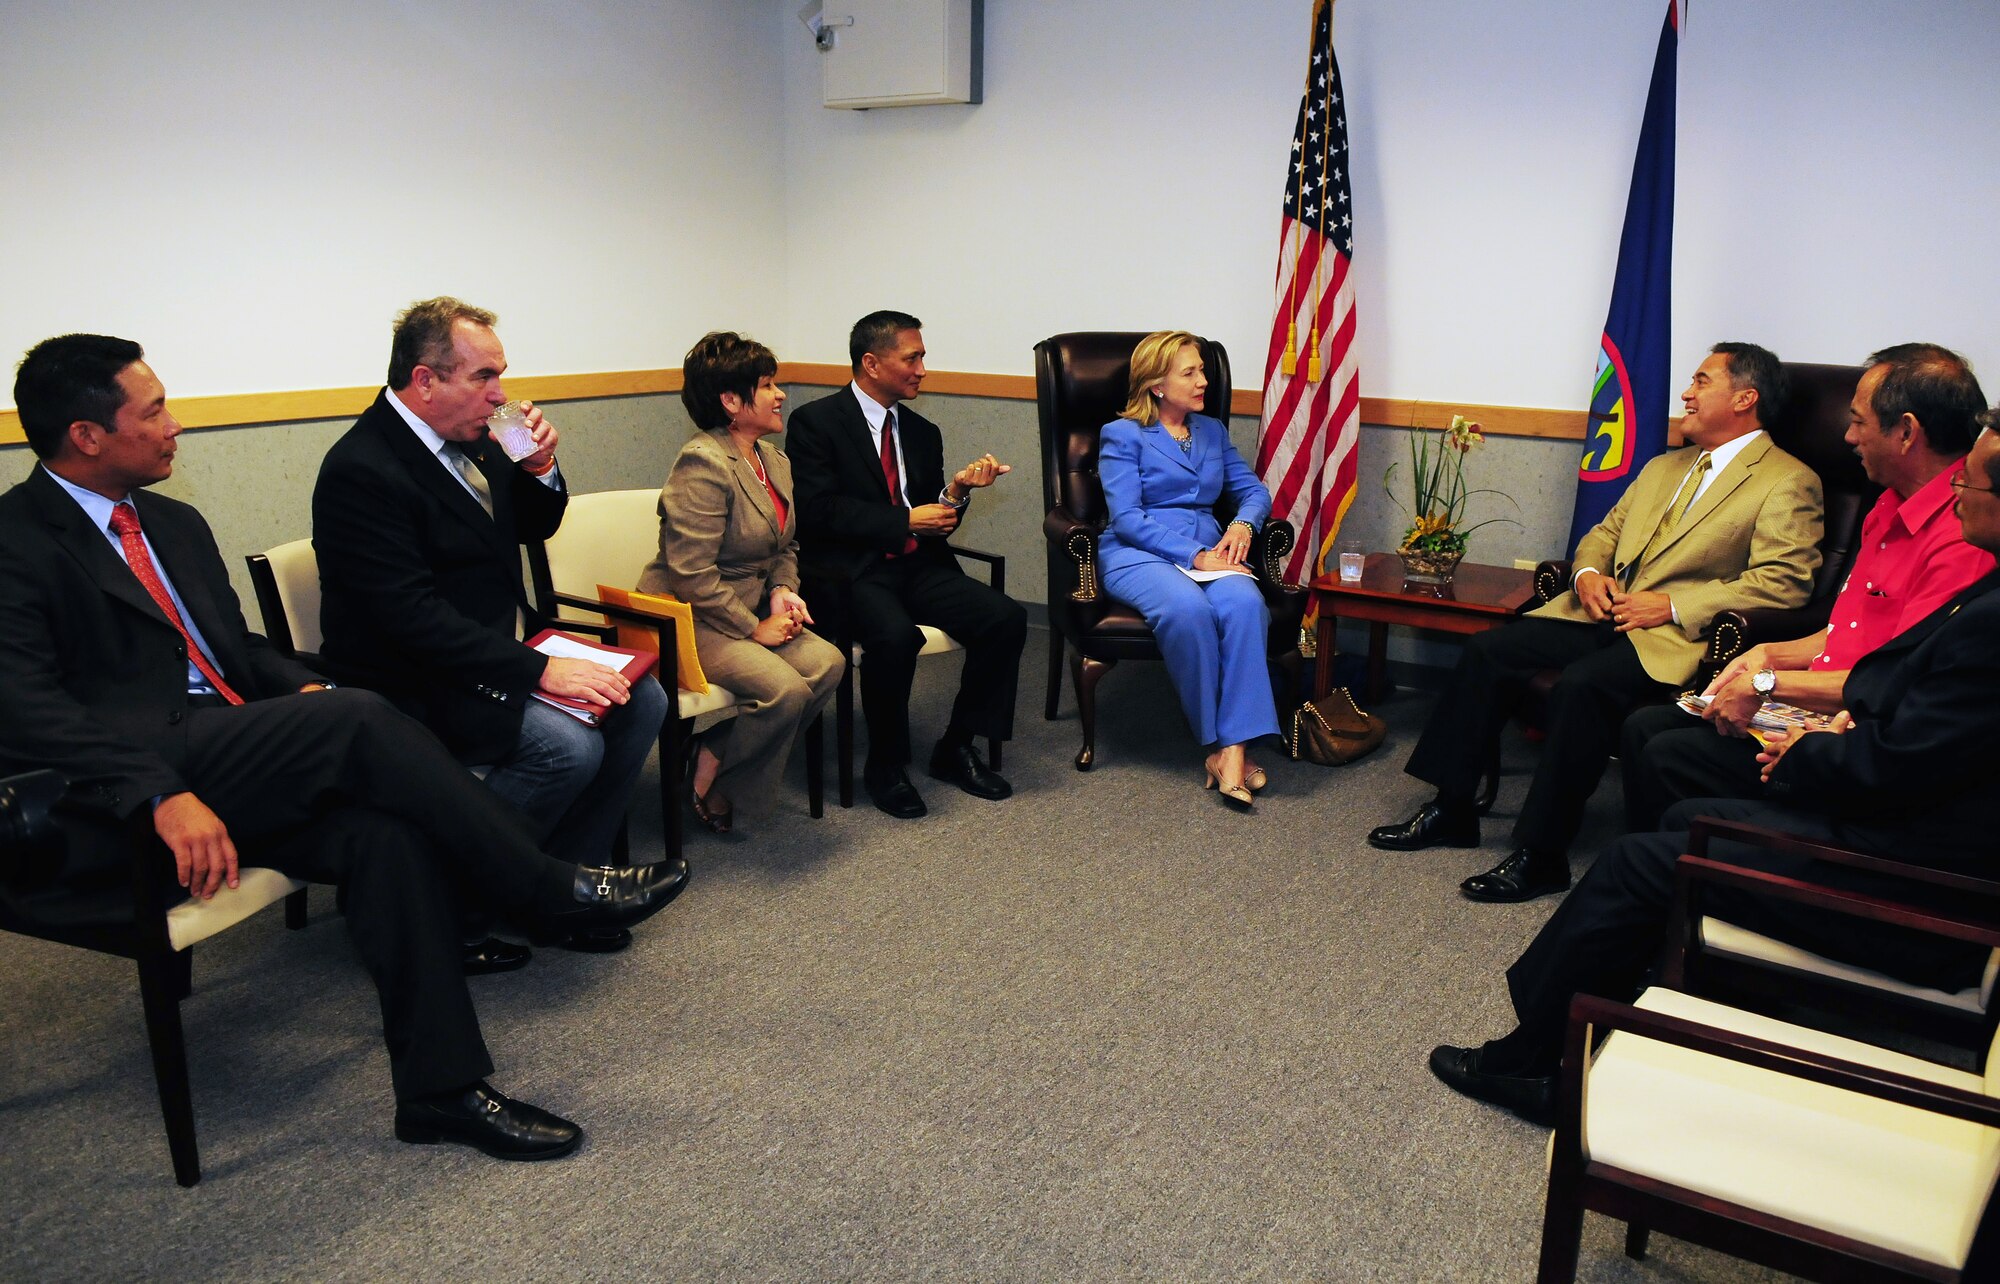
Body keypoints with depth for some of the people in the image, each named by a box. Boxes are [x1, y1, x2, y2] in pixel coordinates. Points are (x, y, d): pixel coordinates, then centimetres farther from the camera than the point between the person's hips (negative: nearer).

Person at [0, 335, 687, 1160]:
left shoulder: (175, 525, 21)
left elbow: (239, 648, 24)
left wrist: (303, 688, 1)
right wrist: (162, 794, -30)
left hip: (230, 777, 7)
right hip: (105, 809, -7)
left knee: (386, 830, -22)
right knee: (358, 722, -27)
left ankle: (440, 1086, -16)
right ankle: (556, 891, -16)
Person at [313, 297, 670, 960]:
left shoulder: (471, 440, 6)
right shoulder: (361, 470, -20)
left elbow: (532, 529, 20)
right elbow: (414, 617, -26)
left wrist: (539, 470, -2)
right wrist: (538, 670, -28)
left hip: (501, 651, 9)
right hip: (415, 684, -9)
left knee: (641, 701, -4)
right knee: (571, 746, -27)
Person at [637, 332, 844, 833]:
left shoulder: (775, 461, 10)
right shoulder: (703, 464, -18)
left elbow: (785, 546, 21)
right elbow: (692, 575, -23)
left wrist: (783, 591, -1)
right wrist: (754, 629, -17)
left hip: (751, 610, 9)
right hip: (692, 619, -9)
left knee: (828, 663, -15)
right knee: (785, 690, -27)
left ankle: (714, 753, -1)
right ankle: (706, 780, -1)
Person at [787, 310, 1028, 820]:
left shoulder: (923, 432, 17)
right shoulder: (816, 422, -2)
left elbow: (935, 524, 16)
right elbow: (820, 510, -13)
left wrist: (956, 491, -5)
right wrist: (906, 520, -15)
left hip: (917, 568, 6)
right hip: (851, 571, -6)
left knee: (1006, 617, -17)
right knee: (895, 635, -36)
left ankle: (956, 748, -1)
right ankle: (885, 765, -12)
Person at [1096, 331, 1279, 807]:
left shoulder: (1213, 431, 23)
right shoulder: (1122, 436, 5)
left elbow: (1253, 490, 20)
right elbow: (1126, 519, -7)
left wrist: (1243, 524, -4)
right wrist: (1194, 555, -17)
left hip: (1208, 550, 4)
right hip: (1137, 555, -4)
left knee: (1244, 604, -32)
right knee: (1188, 609, -38)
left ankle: (1234, 749, -36)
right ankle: (1216, 742, -25)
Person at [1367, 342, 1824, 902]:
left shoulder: (1789, 483, -1)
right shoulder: (1663, 467, 24)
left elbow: (1783, 582, -12)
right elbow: (1603, 531, 26)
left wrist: (1673, 605, -17)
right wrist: (1587, 573, 2)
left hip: (1676, 636, -7)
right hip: (1603, 607, 7)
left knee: (1582, 684, -33)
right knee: (1487, 650, -12)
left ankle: (1540, 855, -24)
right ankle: (1452, 809, -4)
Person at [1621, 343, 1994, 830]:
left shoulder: (1962, 542, -21)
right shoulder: (1895, 507, 14)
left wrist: (1768, 682, -17)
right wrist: (1769, 656, 10)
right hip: (1816, 707, 10)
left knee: (1669, 755, -20)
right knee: (1645, 727, 0)